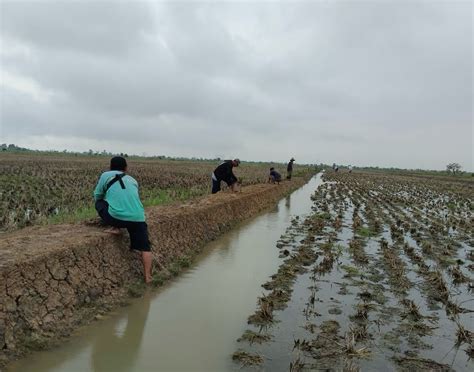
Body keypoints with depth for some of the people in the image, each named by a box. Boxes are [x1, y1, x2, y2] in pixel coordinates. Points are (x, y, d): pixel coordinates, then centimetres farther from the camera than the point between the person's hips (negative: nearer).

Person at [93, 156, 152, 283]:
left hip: (116, 217, -3)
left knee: (99, 203, 25)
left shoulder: (106, 175, 14)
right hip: (138, 218, 3)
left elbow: (97, 196, 20)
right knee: (145, 247, 13)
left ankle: (115, 228, 13)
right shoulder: (133, 180, 24)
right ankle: (148, 276, 3)